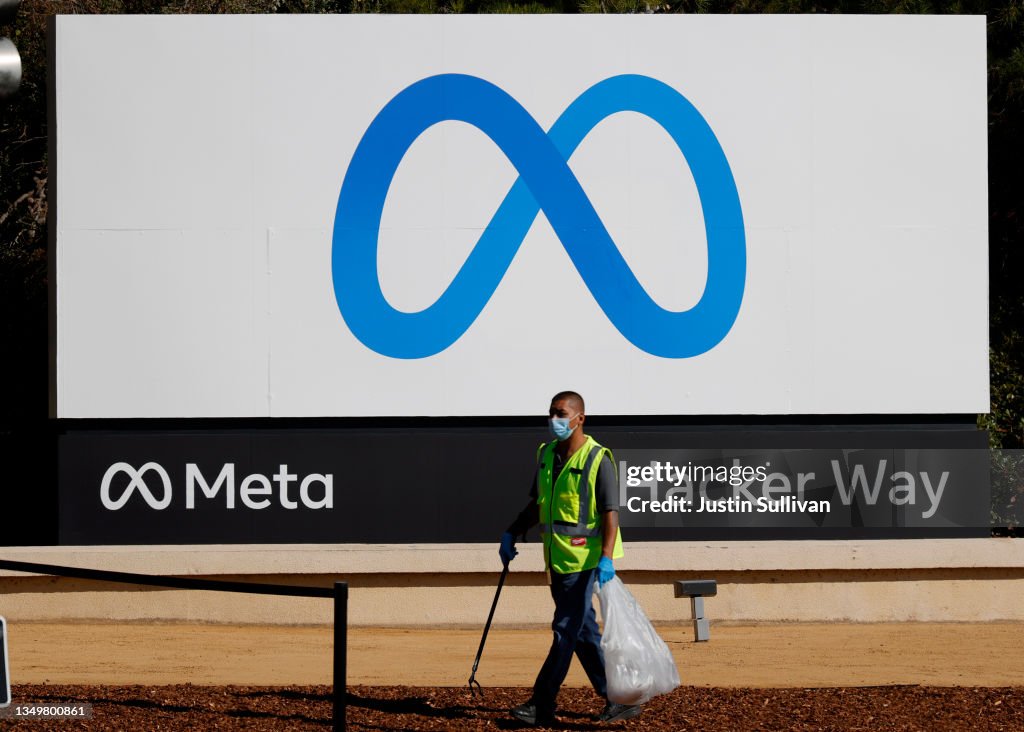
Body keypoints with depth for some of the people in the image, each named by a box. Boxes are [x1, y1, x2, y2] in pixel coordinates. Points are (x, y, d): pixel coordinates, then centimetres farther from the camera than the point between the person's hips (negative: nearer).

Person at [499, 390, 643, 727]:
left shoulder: (597, 460, -12)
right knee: (583, 632, 11)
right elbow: (535, 505, 21)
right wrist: (511, 534, 10)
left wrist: (606, 558, -26)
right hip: (557, 560, 8)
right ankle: (617, 699, 17)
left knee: (566, 630, -7)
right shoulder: (546, 455, 10)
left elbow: (610, 513, -17)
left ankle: (541, 706, -6)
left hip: (584, 559, -8)